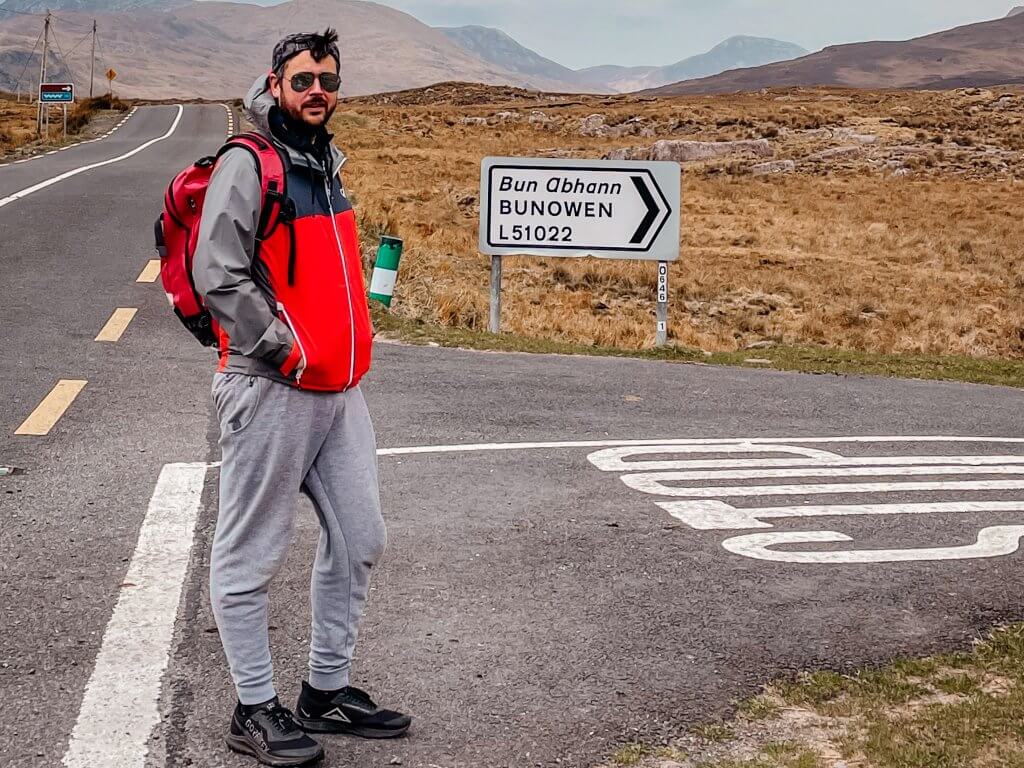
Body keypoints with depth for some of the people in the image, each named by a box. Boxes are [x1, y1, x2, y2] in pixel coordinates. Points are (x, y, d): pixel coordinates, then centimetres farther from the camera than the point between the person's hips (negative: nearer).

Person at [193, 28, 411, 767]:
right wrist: (289, 353, -16)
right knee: (252, 554, 1)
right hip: (271, 392, -9)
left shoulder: (327, 164, 16)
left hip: (340, 390, 9)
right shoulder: (247, 165, -10)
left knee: (359, 541, 12)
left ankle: (328, 690, 26)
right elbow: (217, 276, -19)